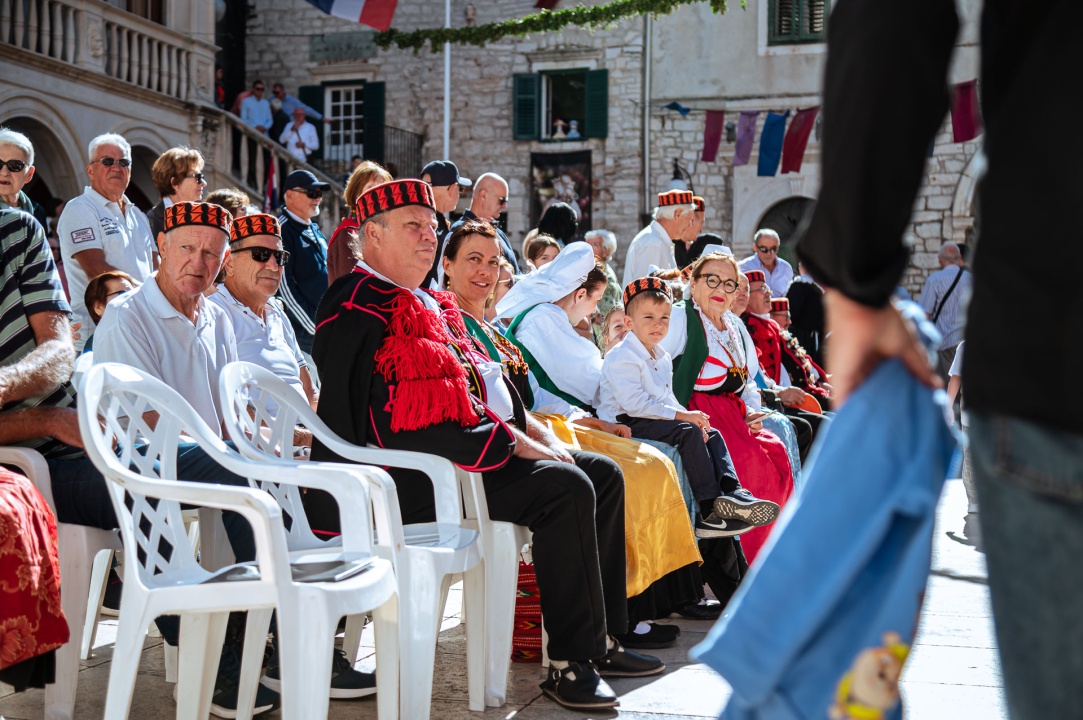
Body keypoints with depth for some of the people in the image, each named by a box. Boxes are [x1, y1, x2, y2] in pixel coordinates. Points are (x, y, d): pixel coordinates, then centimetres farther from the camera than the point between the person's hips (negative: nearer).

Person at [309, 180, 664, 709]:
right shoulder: (359, 305, -12)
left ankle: (599, 639, 10)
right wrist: (511, 444, -18)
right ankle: (570, 663, -19)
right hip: (409, 474, -11)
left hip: (455, 449, 11)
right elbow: (394, 426, -21)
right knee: (565, 488, -25)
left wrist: (527, 438, 7)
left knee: (603, 474, 7)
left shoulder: (424, 304, 21)